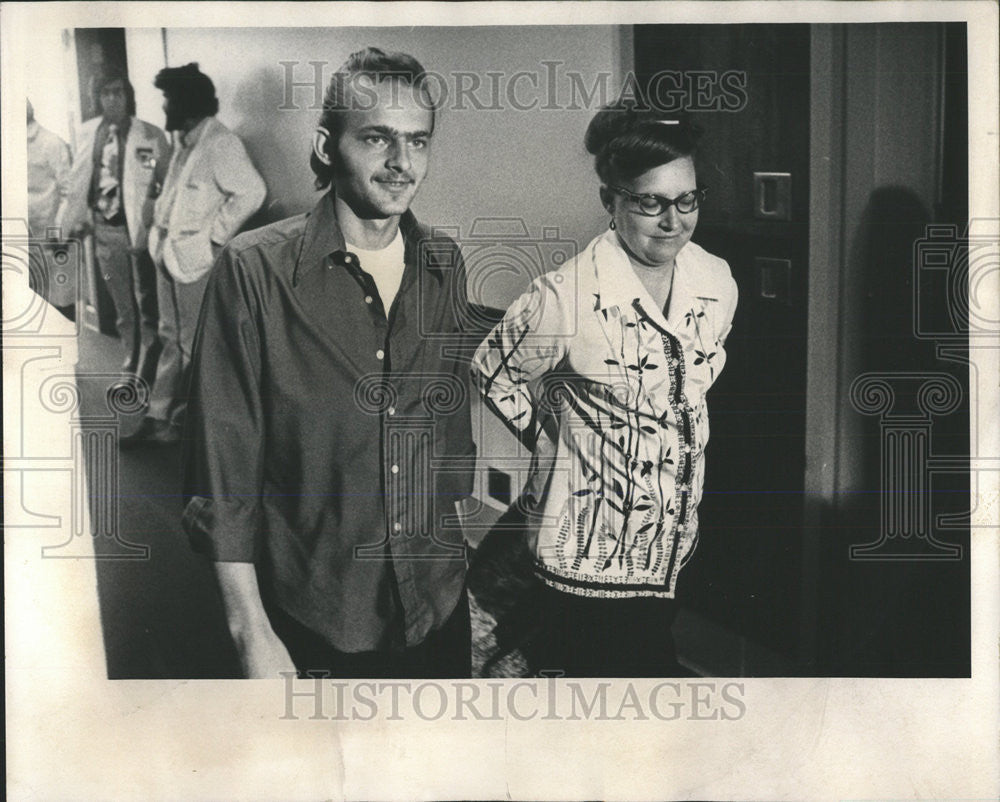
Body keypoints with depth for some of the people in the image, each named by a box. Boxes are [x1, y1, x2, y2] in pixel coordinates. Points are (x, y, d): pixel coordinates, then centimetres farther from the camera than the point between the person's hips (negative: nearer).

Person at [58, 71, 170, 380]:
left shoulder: (150, 136, -6)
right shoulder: (87, 133, 7)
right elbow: (78, 182, 12)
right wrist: (71, 219, 11)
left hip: (139, 228, -4)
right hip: (105, 229, 4)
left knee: (147, 305, 2)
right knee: (122, 306, 15)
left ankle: (147, 375, 11)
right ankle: (130, 369, 28)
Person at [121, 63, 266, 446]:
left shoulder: (220, 143, -16)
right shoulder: (187, 143, 12)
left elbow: (251, 192, -25)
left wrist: (214, 235, -19)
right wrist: (161, 225, 9)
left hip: (196, 259, -9)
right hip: (169, 254, 9)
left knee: (195, 346, 3)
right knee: (172, 340, 15)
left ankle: (181, 422, 15)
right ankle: (158, 417, 24)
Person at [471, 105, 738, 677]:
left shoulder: (718, 284, -1)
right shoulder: (566, 298, -19)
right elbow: (494, 372, -3)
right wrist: (559, 438, -4)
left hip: (673, 541, 6)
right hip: (589, 550, -6)